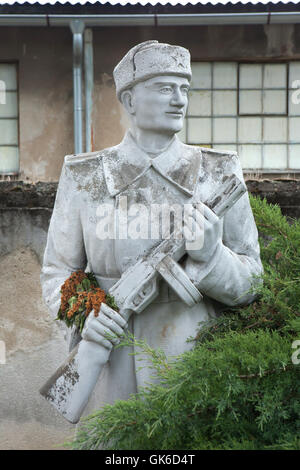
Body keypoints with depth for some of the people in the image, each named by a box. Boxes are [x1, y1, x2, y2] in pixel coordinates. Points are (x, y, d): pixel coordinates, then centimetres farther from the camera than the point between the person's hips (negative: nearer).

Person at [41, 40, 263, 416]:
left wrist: (211, 254, -22)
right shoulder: (84, 177, -1)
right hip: (113, 366, 0)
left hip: (194, 356, 1)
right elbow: (58, 272, 4)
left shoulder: (219, 173, -1)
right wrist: (84, 313, -16)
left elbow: (250, 284, -1)